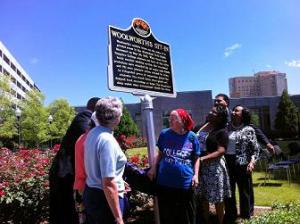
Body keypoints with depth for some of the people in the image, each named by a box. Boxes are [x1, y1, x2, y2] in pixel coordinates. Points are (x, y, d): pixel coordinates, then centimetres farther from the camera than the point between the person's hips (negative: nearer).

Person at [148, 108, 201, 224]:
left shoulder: (191, 137, -3)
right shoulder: (164, 134, 0)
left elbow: (196, 158, 6)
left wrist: (196, 175, -4)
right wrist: (153, 168, 0)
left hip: (185, 184, -1)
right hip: (165, 183, 1)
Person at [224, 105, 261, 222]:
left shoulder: (248, 130, -2)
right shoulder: (227, 128, 8)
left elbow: (255, 149, -3)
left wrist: (252, 162, -16)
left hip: (242, 164, -4)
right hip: (227, 162, 4)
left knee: (244, 191, 7)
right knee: (228, 191, 13)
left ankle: (246, 217, 25)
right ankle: (230, 216, 30)